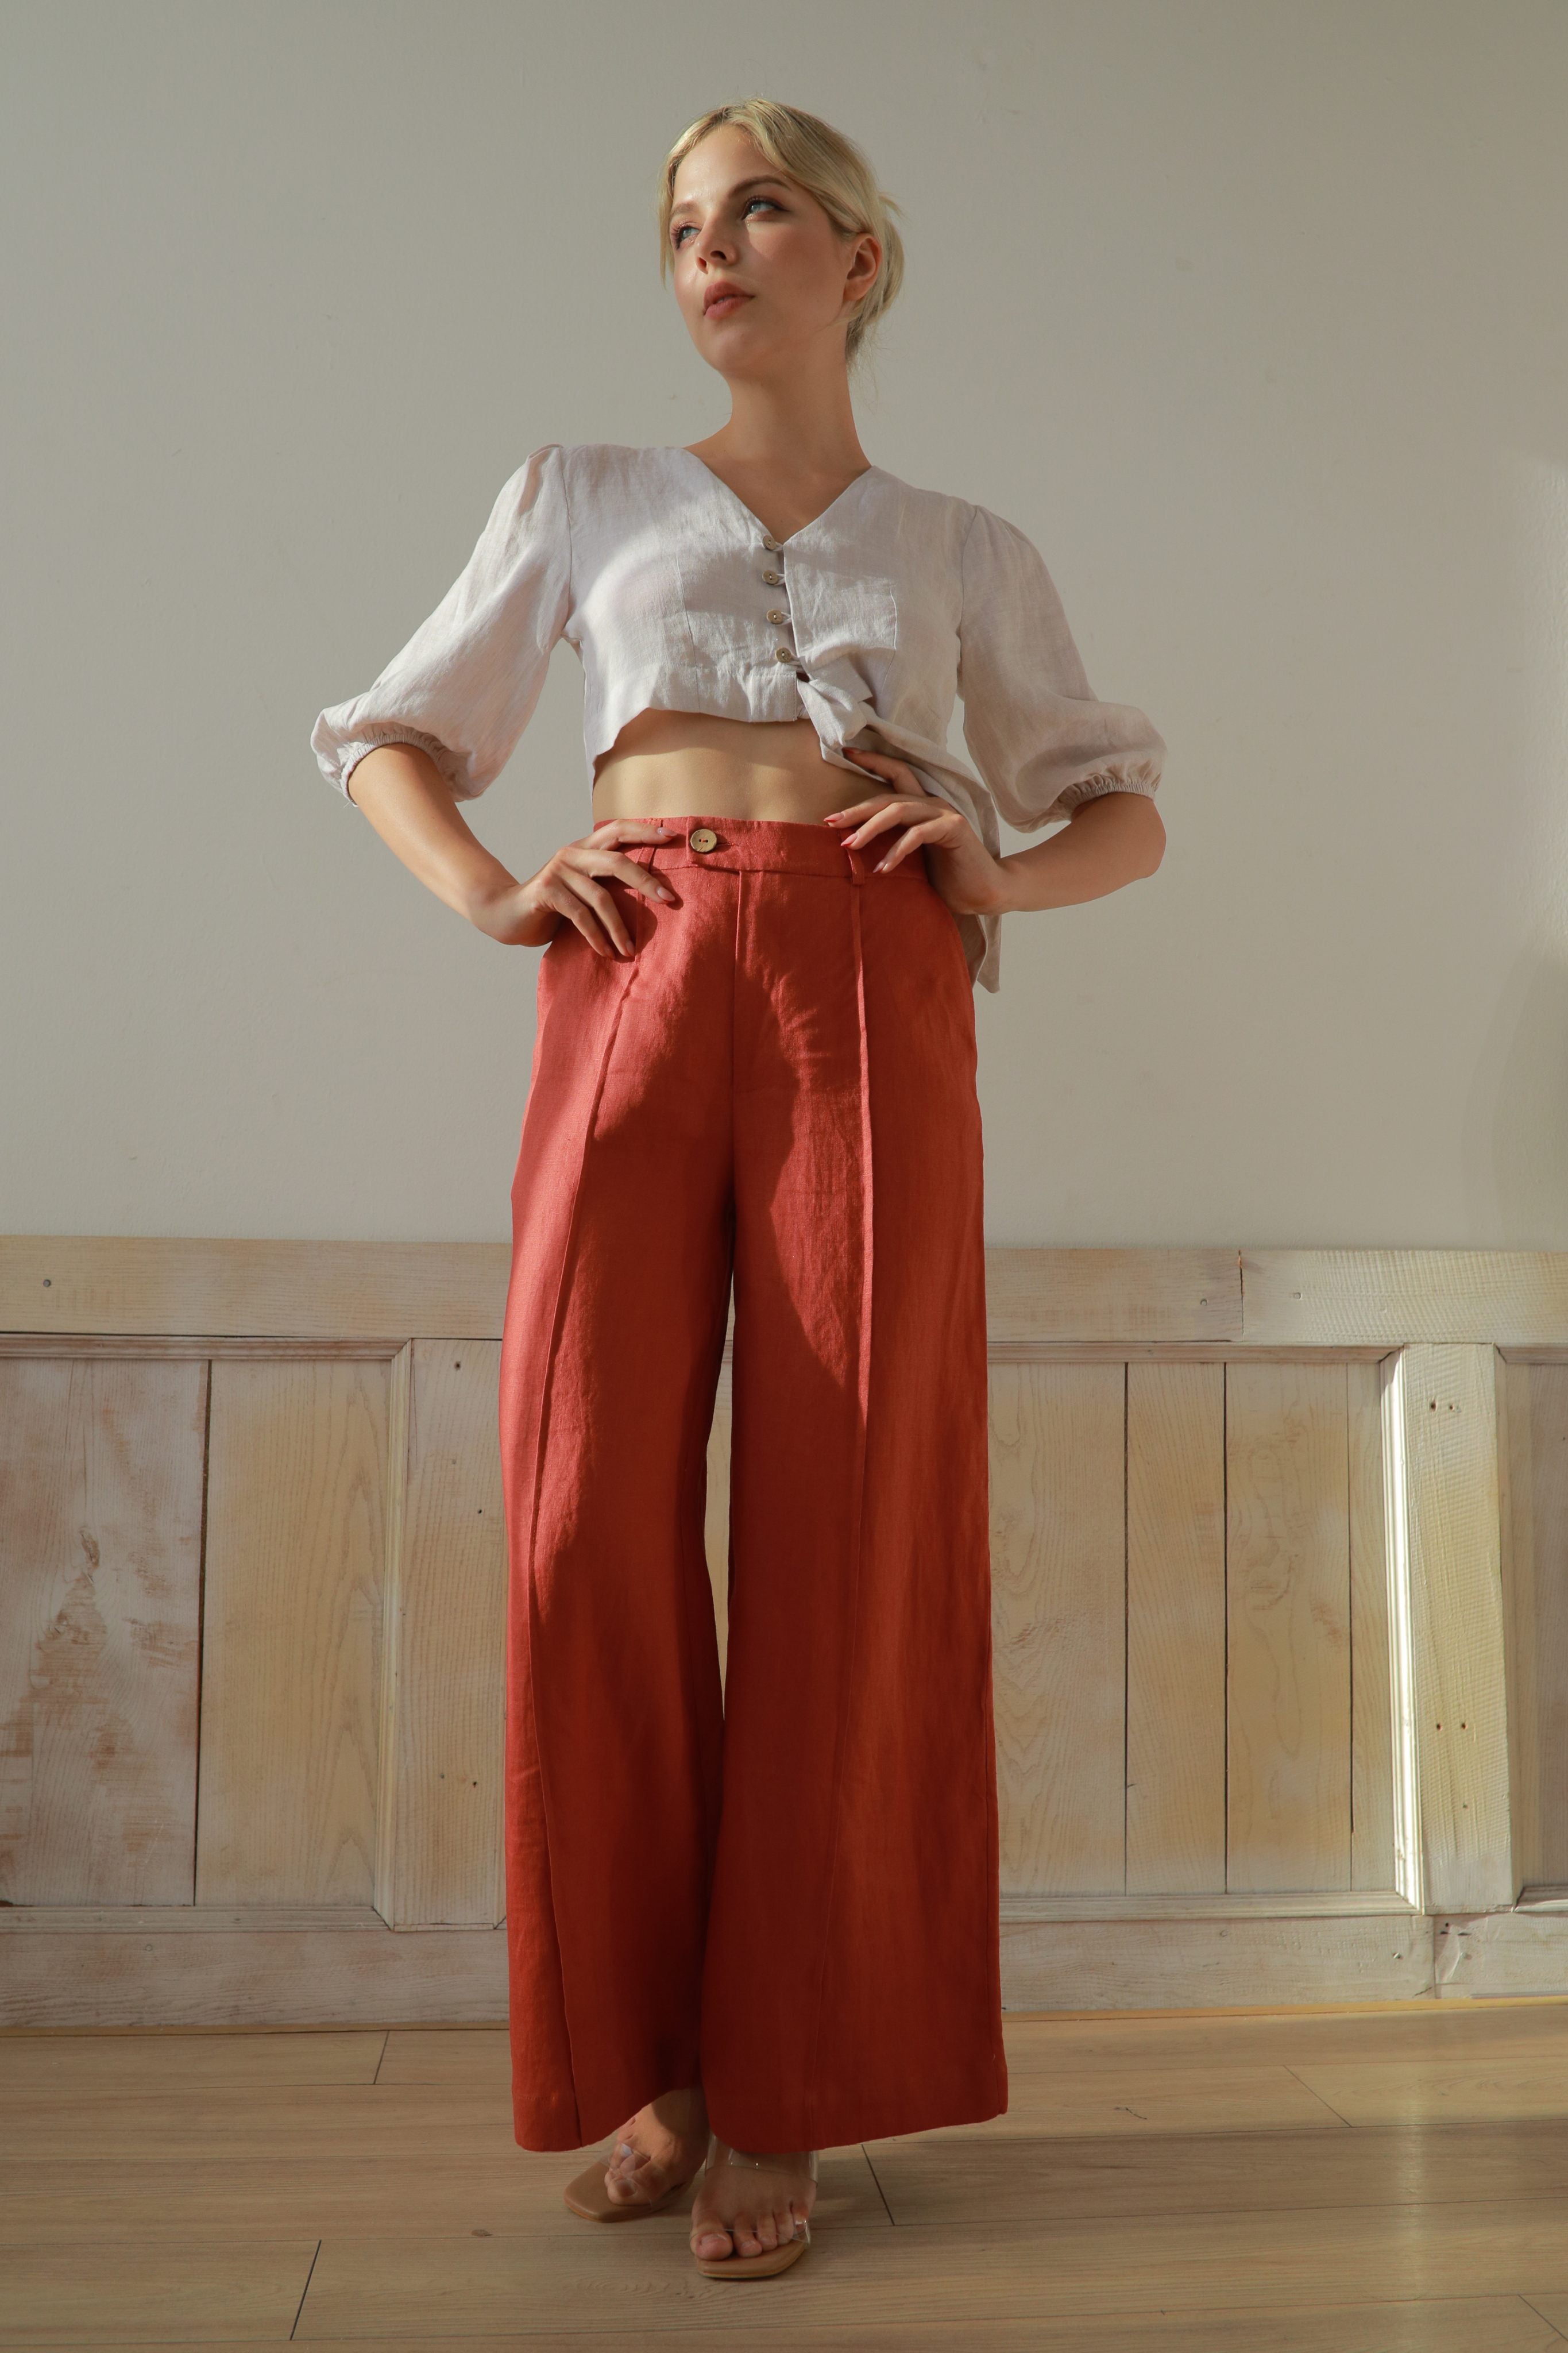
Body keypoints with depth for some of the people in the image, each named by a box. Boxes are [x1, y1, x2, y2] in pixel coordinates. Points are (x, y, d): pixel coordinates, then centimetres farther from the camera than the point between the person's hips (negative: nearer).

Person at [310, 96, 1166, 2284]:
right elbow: (390, 740, 23)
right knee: (589, 1512, -9)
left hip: (872, 1001, 0)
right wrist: (490, 896, 3)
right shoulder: (583, 497, 19)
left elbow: (1129, 814, 23)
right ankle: (647, 2050, 9)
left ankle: (787, 2087, 9)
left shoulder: (967, 551, 19)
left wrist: (997, 867, 1)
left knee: (846, 1526, -5)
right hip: (635, 986, 1)